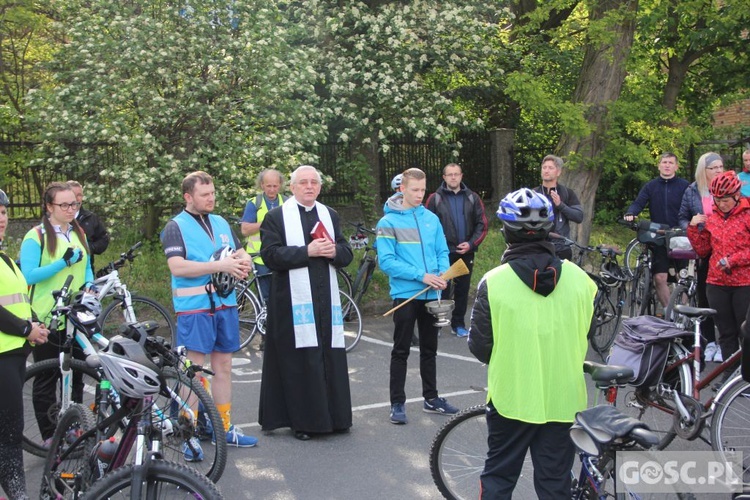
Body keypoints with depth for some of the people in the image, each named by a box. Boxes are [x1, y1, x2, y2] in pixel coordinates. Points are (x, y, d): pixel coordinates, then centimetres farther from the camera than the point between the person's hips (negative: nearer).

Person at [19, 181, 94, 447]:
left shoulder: (79, 233, 12)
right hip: (47, 319, -6)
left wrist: (89, 286, -1)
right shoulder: (36, 236, -8)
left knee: (75, 375, 14)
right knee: (47, 380, 3)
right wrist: (64, 262, -22)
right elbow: (28, 276, -14)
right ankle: (49, 437, 12)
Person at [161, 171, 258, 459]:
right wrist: (219, 265, -22)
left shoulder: (221, 224, 15)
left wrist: (243, 262, -8)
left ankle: (223, 427, 22)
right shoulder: (176, 227, -5)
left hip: (225, 305, 6)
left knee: (223, 366, 12)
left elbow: (241, 252, 18)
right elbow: (177, 266, -18)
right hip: (194, 308, -6)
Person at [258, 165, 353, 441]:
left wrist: (333, 251, -8)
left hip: (326, 300, 4)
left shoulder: (330, 215, 18)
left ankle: (333, 416, 16)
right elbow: (270, 255, -9)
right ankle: (302, 420, 7)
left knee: (330, 358, 4)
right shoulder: (276, 217, 2)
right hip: (293, 301, -4)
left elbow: (347, 253, 15)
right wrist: (308, 251, -16)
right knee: (299, 361, -3)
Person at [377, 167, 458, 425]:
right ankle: (397, 403, 12)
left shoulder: (431, 218, 5)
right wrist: (421, 275, -20)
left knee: (430, 349, 16)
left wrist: (442, 274, -11)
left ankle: (431, 398, 29)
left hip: (431, 295, 5)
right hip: (405, 295, -4)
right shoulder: (389, 222, -8)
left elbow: (442, 252, 9)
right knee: (401, 351, 4)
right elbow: (386, 261, -15)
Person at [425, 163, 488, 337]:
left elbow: (482, 224, 4)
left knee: (463, 289, 9)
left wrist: (471, 244, -8)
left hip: (466, 253, 3)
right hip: (443, 253, -3)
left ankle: (458, 324, 20)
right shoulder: (435, 198, 0)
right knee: (442, 289, -1)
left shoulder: (472, 198, 6)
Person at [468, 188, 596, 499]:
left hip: (512, 397, -2)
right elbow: (590, 338, 4)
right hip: (563, 399, 3)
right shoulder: (578, 278, -7)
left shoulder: (494, 282, -16)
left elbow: (480, 347, -8)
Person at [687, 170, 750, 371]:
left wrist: (733, 260, -18)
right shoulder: (711, 217, 8)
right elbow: (703, 250, 9)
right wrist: (694, 228, -3)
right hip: (717, 283, 4)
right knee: (726, 334, 12)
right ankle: (730, 375, 21)